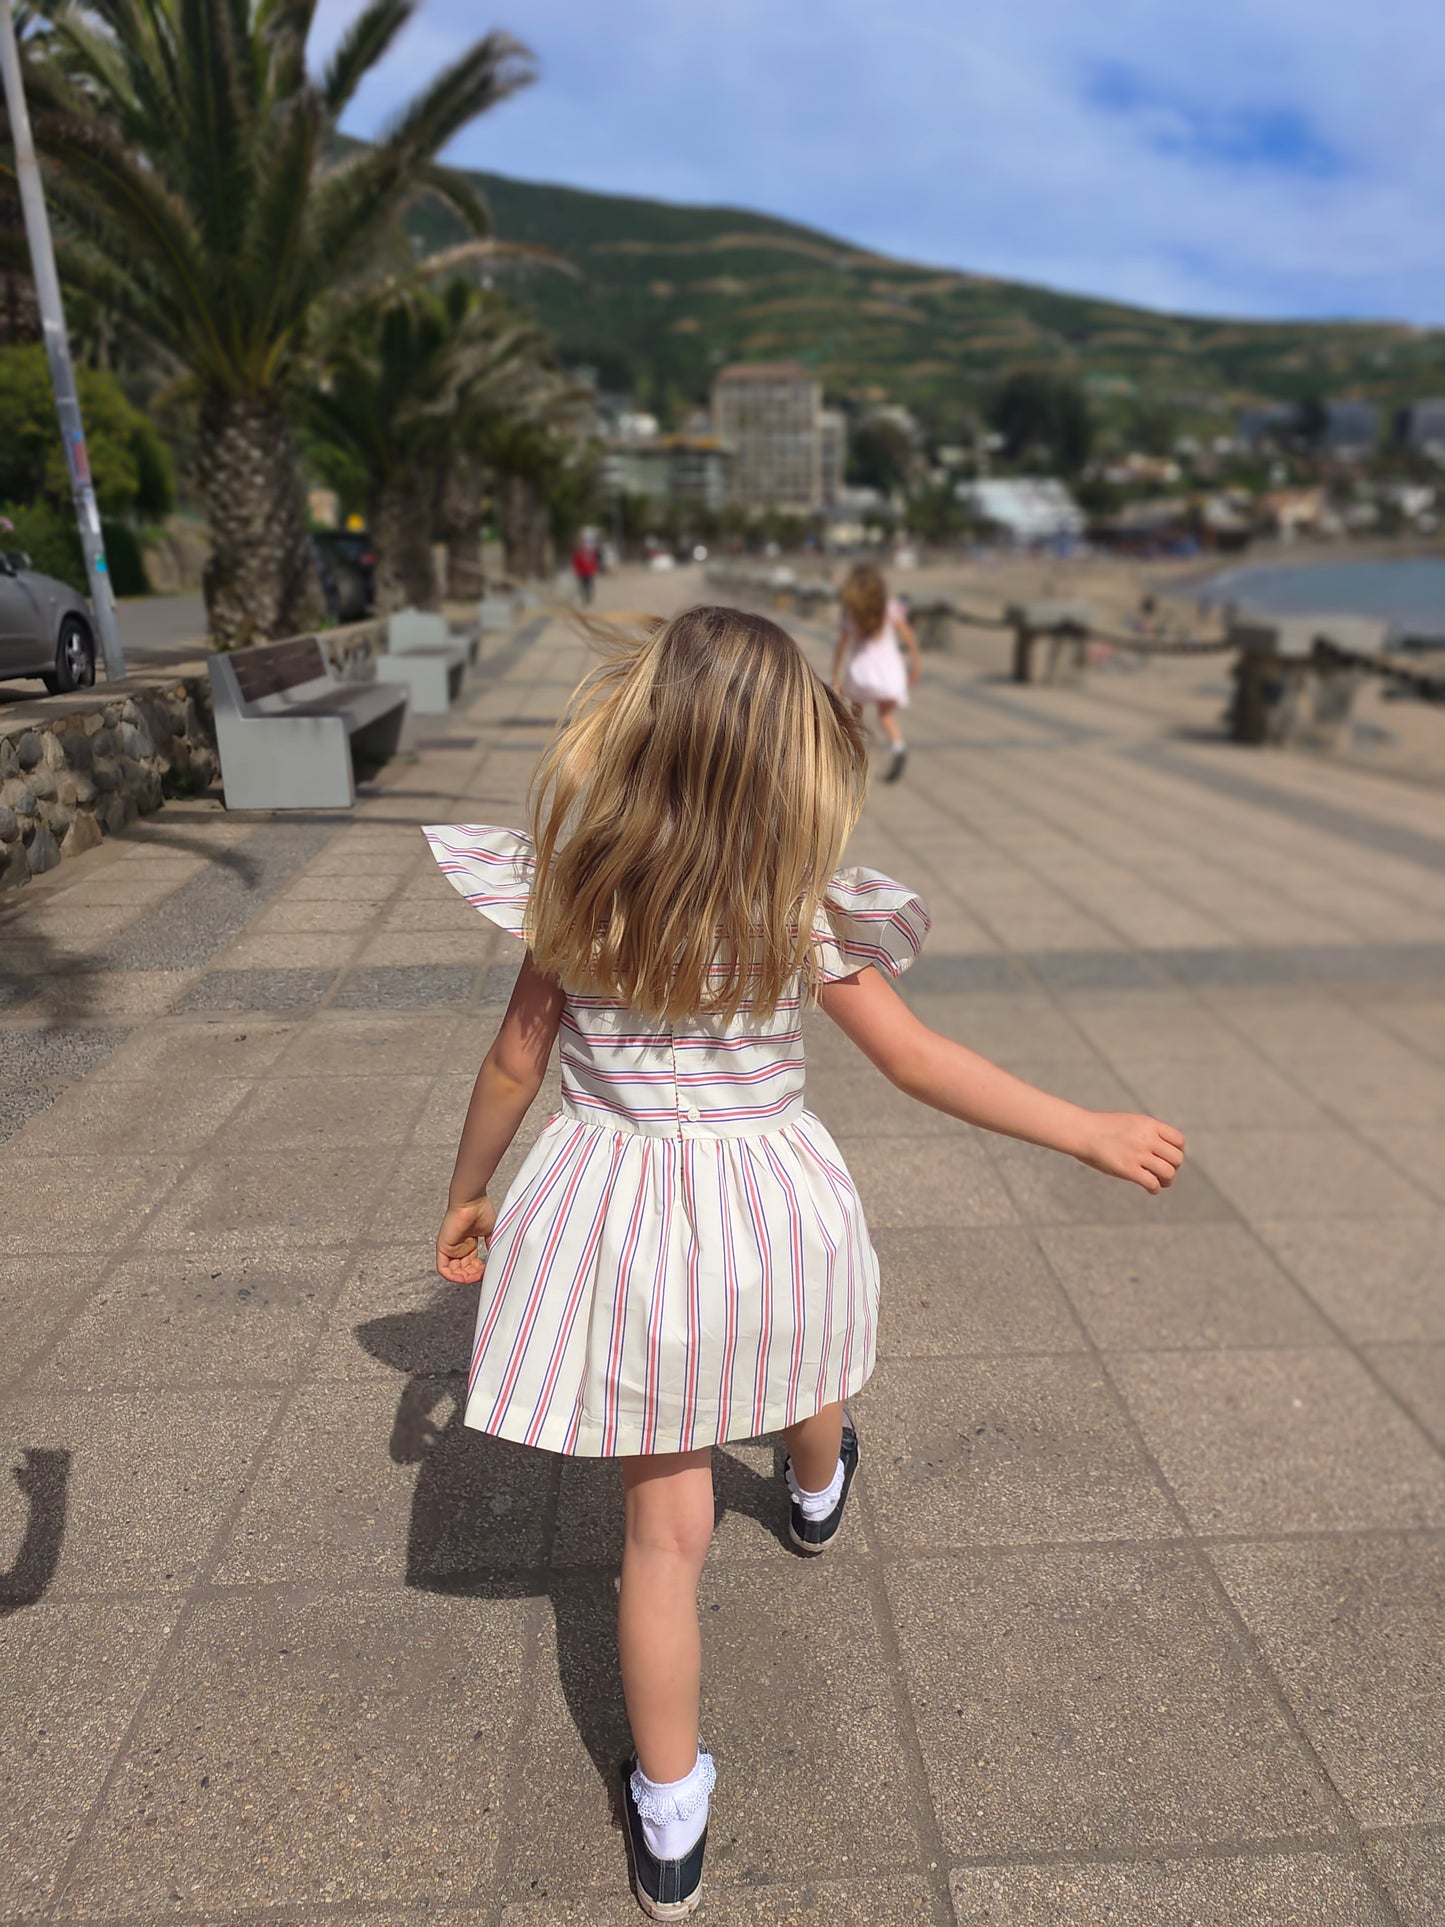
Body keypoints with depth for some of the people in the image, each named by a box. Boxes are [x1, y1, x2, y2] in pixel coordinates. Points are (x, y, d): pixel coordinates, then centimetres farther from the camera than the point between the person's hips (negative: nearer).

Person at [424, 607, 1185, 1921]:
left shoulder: (574, 891, -12)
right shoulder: (800, 916, -17)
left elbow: (515, 1061, -4)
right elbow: (922, 1066, -12)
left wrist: (465, 1195, 12)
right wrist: (1092, 1134, 0)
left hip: (619, 1207, 1)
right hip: (767, 1205, -1)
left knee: (666, 1525, 14)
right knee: (803, 1377, 35)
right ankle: (817, 1494, 70)